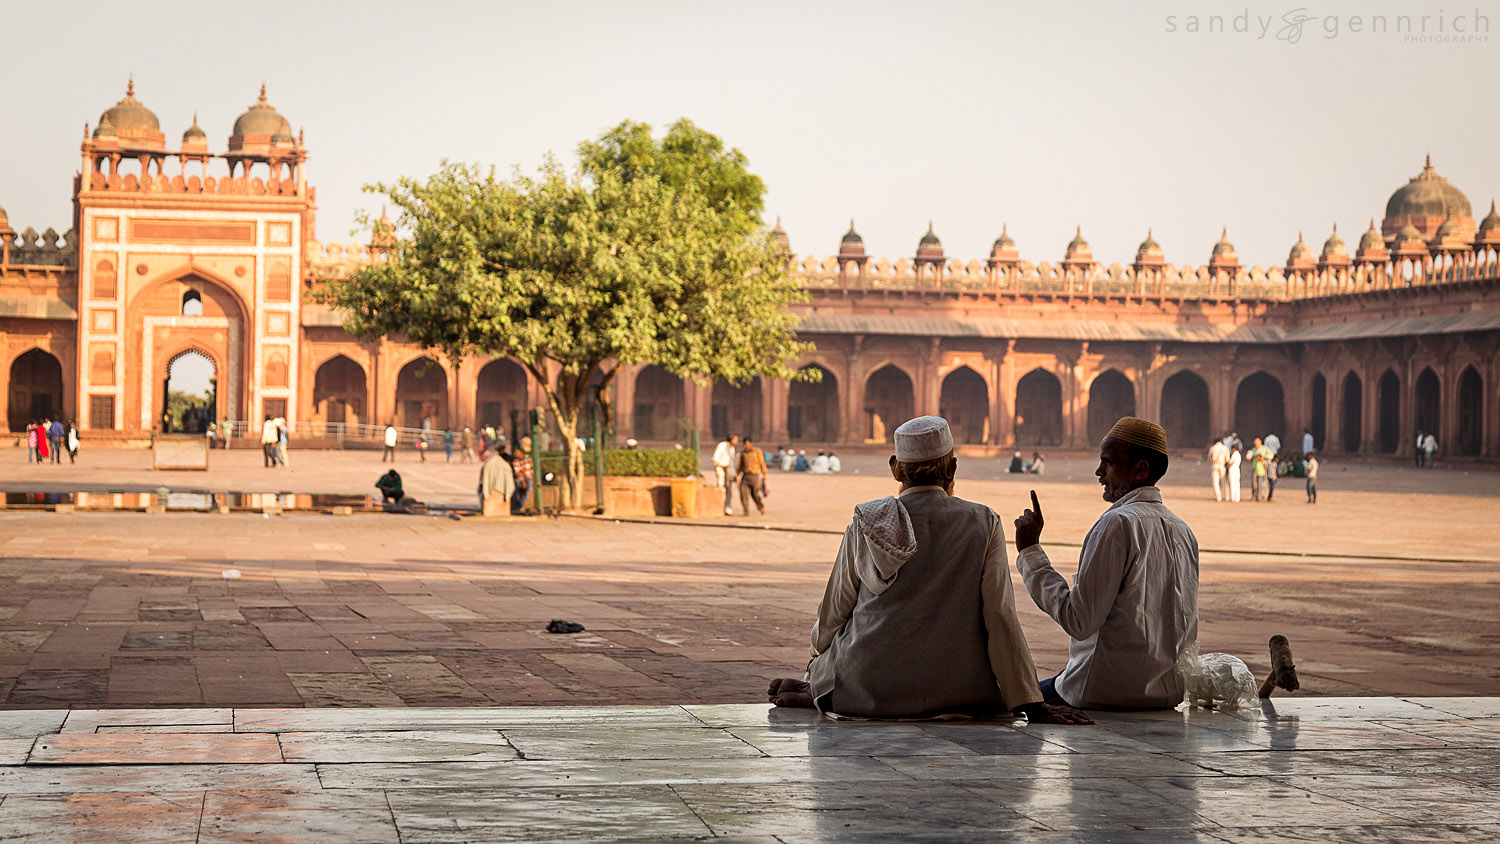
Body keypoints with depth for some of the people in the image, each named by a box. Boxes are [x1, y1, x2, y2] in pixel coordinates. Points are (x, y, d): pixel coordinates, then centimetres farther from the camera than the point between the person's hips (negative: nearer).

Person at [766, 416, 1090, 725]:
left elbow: (835, 610, 8)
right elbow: (1000, 616, -7)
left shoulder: (866, 523, -1)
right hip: (951, 691, -3)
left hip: (869, 690, 3)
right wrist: (1031, 705, -5)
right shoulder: (984, 524, -2)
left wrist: (816, 665, 30)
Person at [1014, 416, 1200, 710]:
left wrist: (1030, 552, -13)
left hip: (1110, 692, -8)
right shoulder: (1183, 531, 8)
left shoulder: (1118, 523, -17)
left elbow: (1078, 621, -20)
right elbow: (1187, 627, 13)